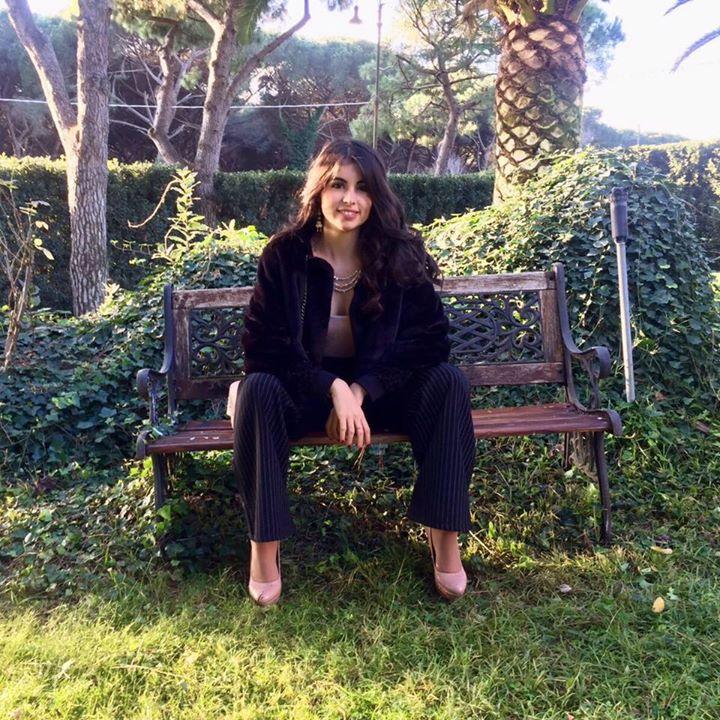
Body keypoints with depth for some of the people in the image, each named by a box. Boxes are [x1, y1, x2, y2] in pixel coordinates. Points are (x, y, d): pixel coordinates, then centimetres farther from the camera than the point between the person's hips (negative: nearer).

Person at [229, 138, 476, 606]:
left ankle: (445, 538, -18)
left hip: (377, 388, 1)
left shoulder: (400, 254, -7)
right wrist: (334, 389, -27)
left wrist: (359, 391, -23)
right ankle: (264, 547, -23)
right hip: (304, 389, -1)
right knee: (258, 389, -32)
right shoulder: (285, 254, -10)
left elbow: (428, 339, -12)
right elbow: (265, 345, -14)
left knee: (448, 381, -24)